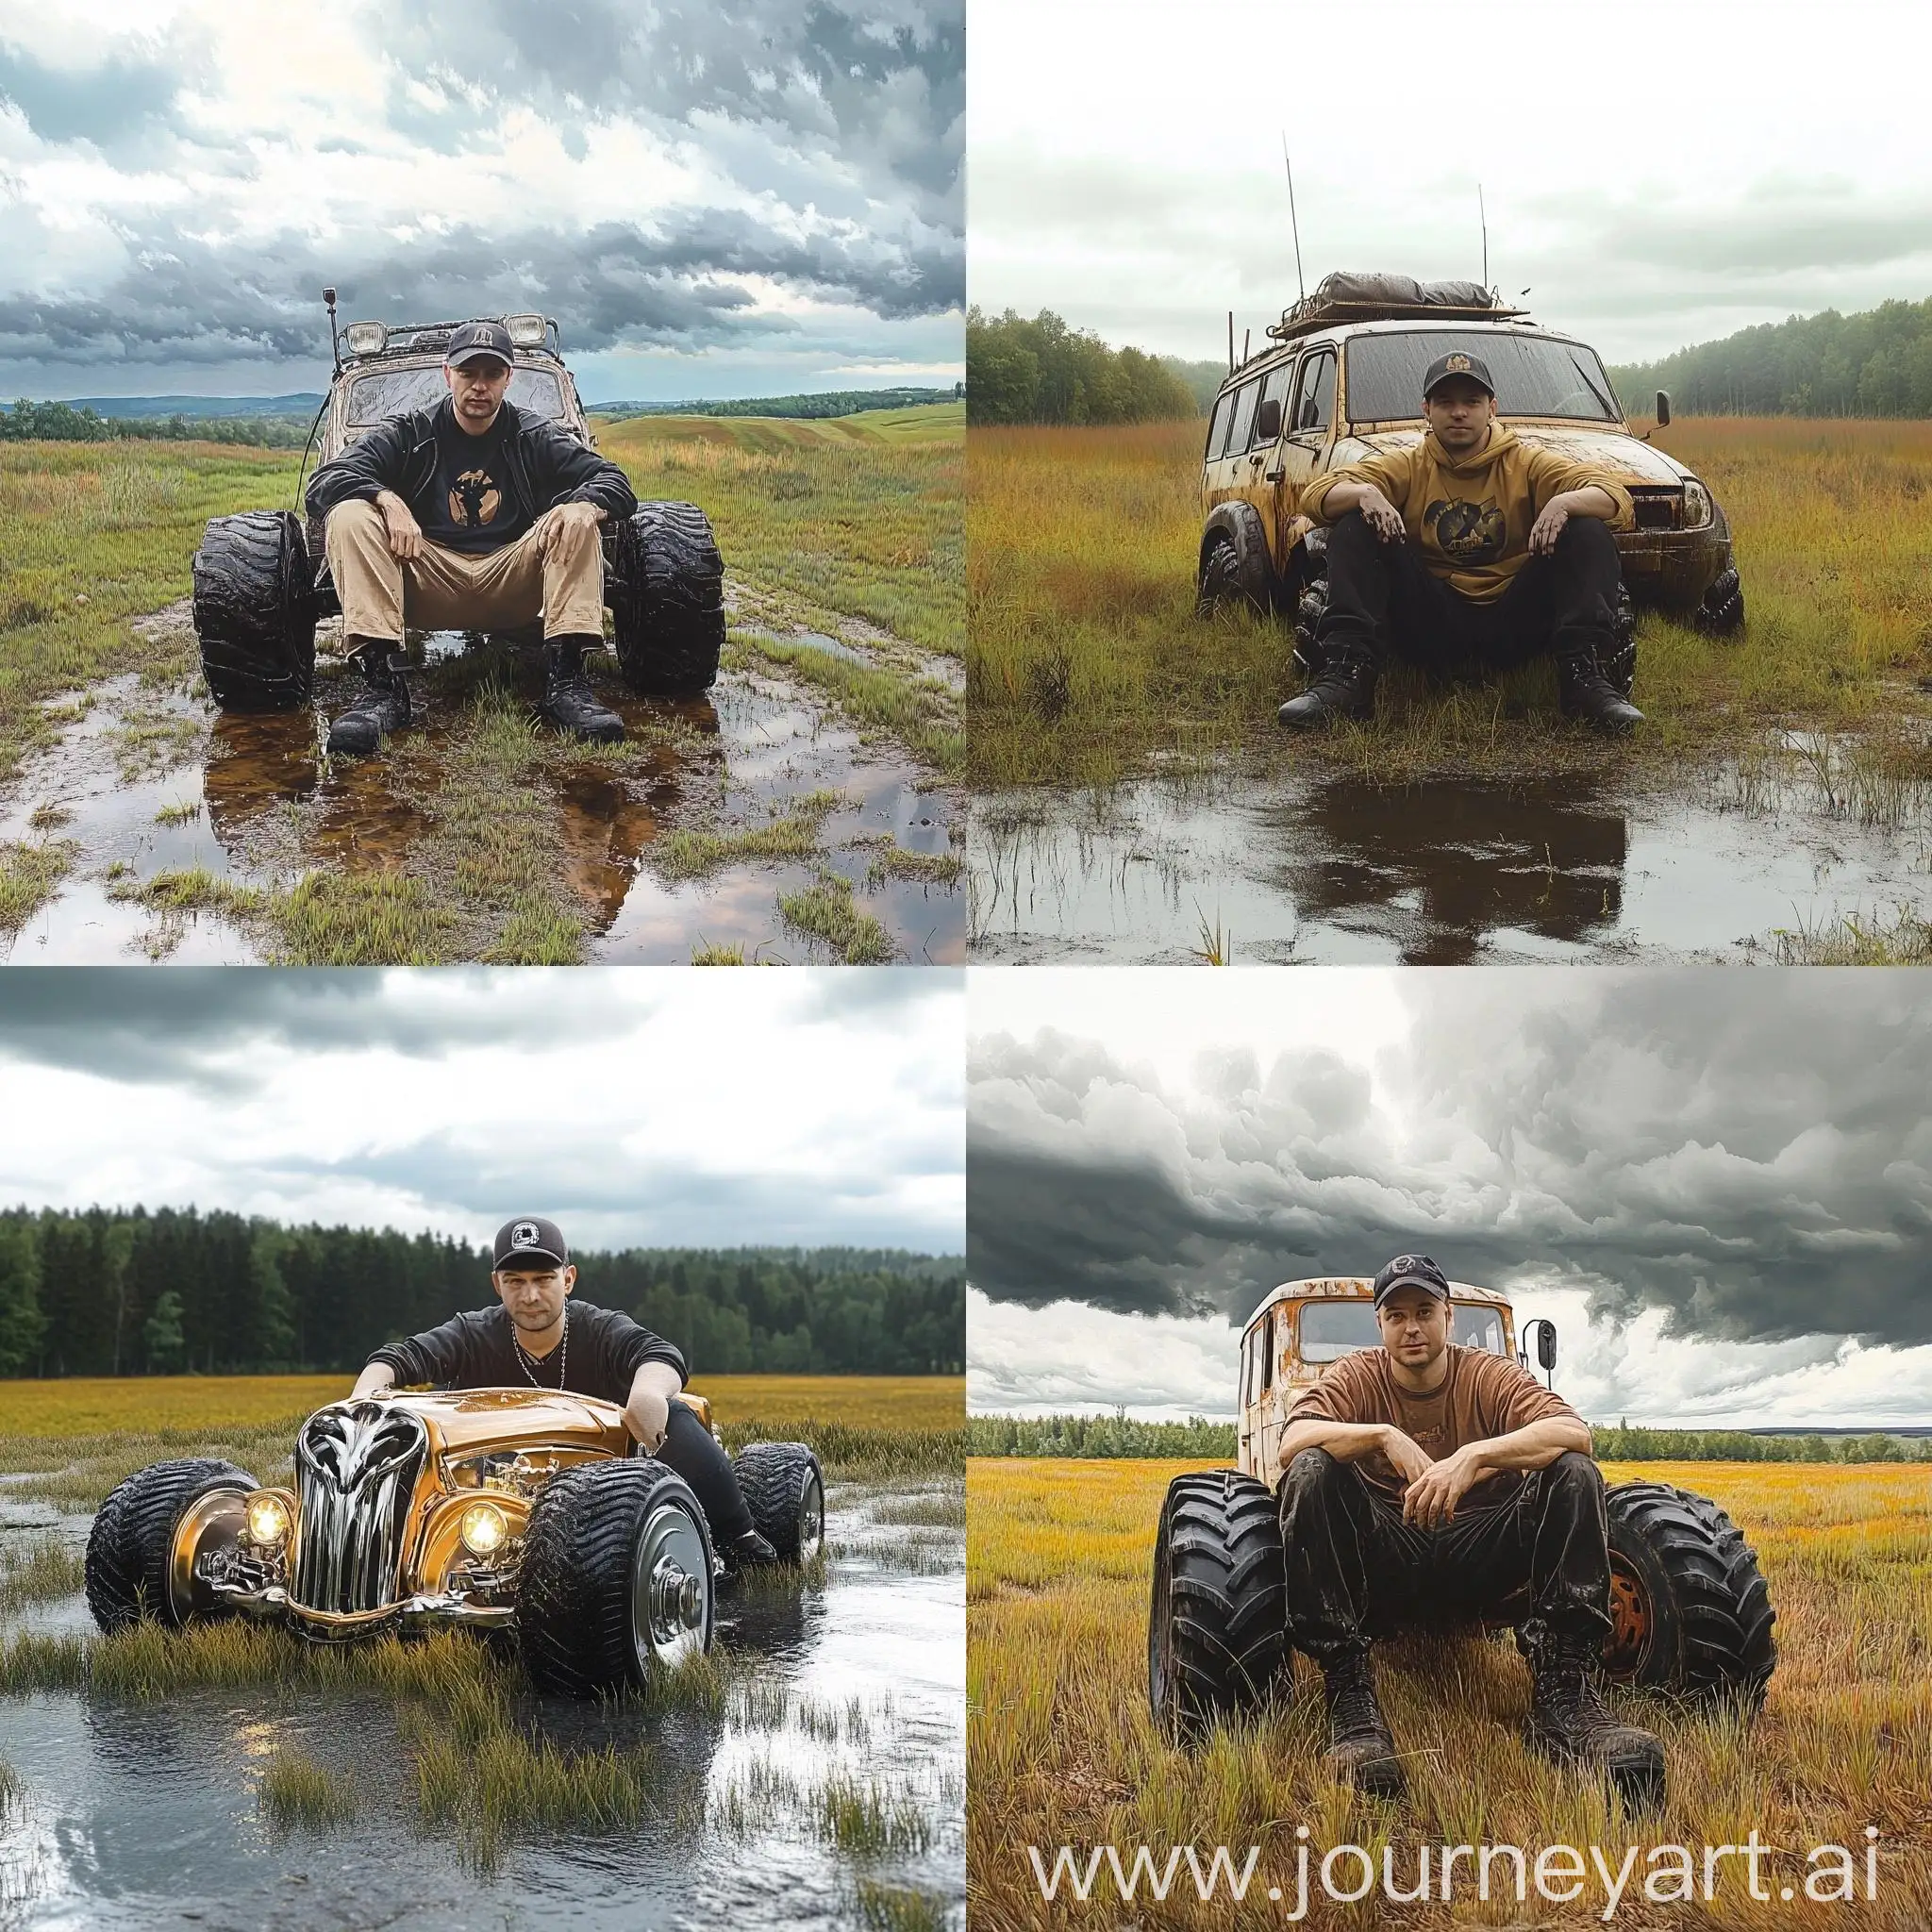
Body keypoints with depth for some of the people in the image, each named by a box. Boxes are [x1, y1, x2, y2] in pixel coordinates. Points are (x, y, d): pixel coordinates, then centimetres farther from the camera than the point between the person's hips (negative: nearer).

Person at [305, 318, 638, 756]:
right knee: (348, 517, -23)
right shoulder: (409, 433, 5)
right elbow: (324, 482, -6)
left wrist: (582, 505, -25)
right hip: (427, 584, 0)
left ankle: (565, 681, -31)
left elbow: (616, 483, 0)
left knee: (576, 524, -22)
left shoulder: (538, 438, 8)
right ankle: (382, 684, -34)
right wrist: (387, 500, -27)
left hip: (513, 586, 1)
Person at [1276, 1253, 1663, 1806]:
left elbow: (1575, 1432, -20)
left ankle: (1564, 1698, -28)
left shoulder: (1489, 1376, 0)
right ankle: (1349, 1696, -33)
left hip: (1481, 1564, 1)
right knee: (1311, 1471, -29)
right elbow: (1291, 1442, -19)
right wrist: (1385, 1437, -34)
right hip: (1384, 1563, -1)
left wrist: (1474, 1455, -35)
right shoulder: (1356, 1378, 1)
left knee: (1574, 1473, -21)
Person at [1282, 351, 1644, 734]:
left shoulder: (1526, 463, 6)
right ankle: (1346, 676, -29)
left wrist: (1565, 502, -27)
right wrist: (1364, 493, -26)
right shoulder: (1407, 466, 8)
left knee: (1589, 533, -17)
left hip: (1512, 627, 0)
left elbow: (1620, 503, -5)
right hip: (1432, 625, 0)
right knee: (1355, 529, -16)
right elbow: (1315, 496, -3)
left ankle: (1582, 677, -26)